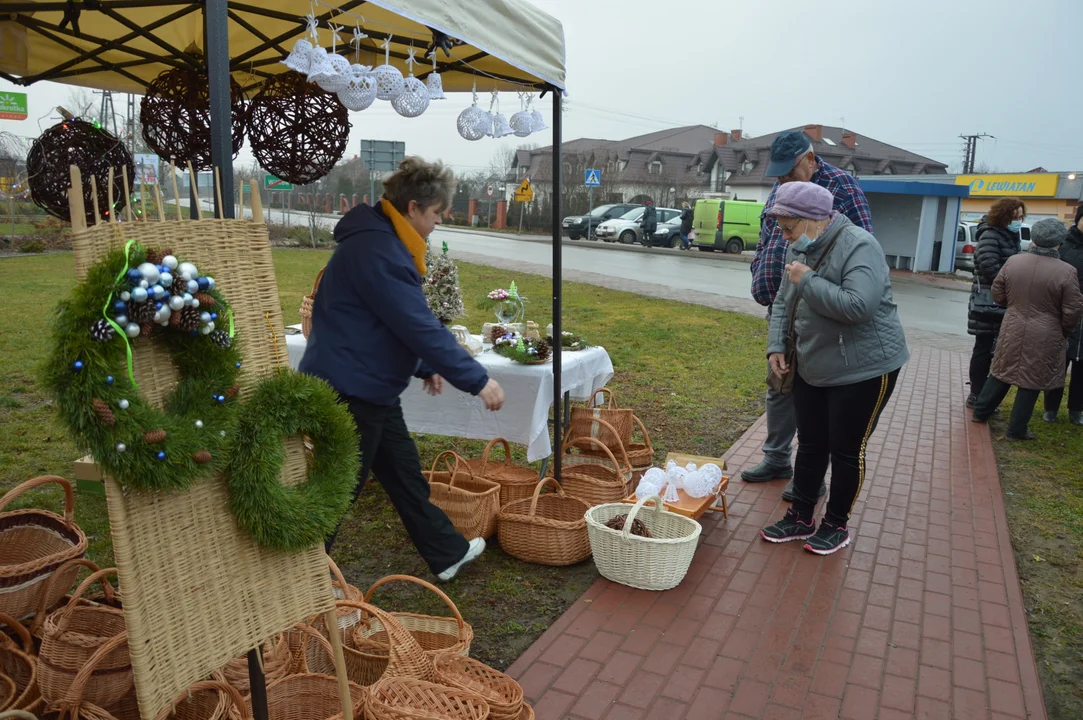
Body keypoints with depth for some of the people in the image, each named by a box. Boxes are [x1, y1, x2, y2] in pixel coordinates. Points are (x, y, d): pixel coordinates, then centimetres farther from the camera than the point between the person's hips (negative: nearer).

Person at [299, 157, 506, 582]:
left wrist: (425, 366, 17)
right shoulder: (376, 250, -23)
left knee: (405, 474, 19)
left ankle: (447, 553, 33)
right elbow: (419, 325, -26)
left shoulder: (381, 240, 11)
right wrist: (477, 380, -21)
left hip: (370, 390, 11)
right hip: (348, 392, -11)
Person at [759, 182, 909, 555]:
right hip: (812, 368, 7)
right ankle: (800, 518, 26)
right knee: (810, 445, 13)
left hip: (864, 369, -7)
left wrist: (807, 281, -25)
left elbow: (858, 306, -33)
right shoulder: (800, 250, 5)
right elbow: (783, 303, 14)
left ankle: (836, 525, 21)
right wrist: (776, 345, 1)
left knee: (846, 450, 4)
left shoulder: (859, 246, -20)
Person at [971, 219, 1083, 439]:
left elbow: (998, 294, 6)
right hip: (1045, 337, -3)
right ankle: (1016, 430, 13)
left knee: (1002, 372, 19)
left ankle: (980, 412, 29)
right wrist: (1064, 333, 7)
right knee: (1032, 380, 7)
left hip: (1013, 330, 3)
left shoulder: (1013, 261, -4)